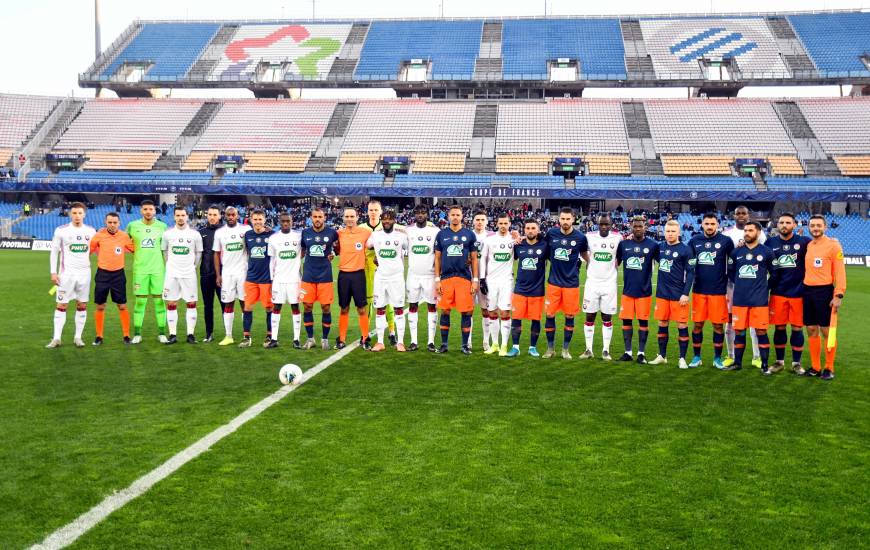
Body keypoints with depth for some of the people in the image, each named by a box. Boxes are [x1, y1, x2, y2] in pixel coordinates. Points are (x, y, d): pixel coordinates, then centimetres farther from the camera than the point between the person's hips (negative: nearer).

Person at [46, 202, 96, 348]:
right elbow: (54, 252, 2)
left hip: (85, 273, 2)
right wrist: (53, 272, -4)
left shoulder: (91, 231, 6)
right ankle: (56, 338, 3)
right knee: (61, 305, -2)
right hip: (66, 273, -2)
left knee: (82, 305, 4)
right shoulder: (61, 230, -1)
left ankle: (78, 337, 12)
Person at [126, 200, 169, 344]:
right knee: (140, 301, 1)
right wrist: (136, 252, 5)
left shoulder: (162, 226, 3)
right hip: (140, 269, -1)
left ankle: (161, 333, 8)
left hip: (158, 269, 1)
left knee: (159, 300, 2)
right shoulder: (132, 225, 1)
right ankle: (137, 334, 8)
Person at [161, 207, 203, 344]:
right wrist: (172, 265, 9)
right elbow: (165, 251, 12)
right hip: (172, 274, 1)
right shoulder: (168, 233, 3)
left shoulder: (195, 234, 0)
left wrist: (193, 267, 5)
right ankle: (172, 335, 8)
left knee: (191, 303, 0)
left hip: (189, 274, -1)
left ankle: (191, 334, 7)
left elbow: (198, 253, 7)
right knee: (171, 304, 2)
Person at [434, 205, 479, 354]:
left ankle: (465, 345, 10)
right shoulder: (442, 234, 8)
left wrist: (475, 280, 1)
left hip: (464, 278, -1)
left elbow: (474, 259, 7)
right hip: (446, 278, 1)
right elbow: (437, 258, 10)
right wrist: (437, 280, 4)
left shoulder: (469, 234, 6)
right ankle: (444, 344, 13)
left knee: (466, 312, -1)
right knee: (445, 311, 4)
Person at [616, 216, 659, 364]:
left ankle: (641, 353, 14)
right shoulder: (623, 244, 3)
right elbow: (616, 262, 14)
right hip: (627, 290, 2)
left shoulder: (652, 245, -4)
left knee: (643, 321, 4)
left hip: (644, 291, -2)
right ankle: (628, 352, 17)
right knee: (626, 320, 6)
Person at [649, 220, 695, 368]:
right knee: (662, 325, 11)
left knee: (682, 326, 1)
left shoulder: (685, 250, -6)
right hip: (662, 294, 5)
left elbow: (690, 273, -7)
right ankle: (662, 356, 22)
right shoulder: (660, 248, 8)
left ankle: (682, 358, 10)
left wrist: (686, 294, -13)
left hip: (678, 295, -5)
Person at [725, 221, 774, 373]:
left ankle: (764, 365, 7)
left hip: (759, 300, -3)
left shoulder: (766, 252, 0)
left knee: (761, 332, -2)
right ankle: (737, 362, 20)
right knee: (738, 331, 8)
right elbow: (730, 272, 19)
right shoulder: (736, 252, 7)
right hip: (739, 299, 3)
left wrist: (765, 287, 11)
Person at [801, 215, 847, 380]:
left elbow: (840, 271, -10)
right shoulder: (806, 245, 10)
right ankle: (815, 367, 18)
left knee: (826, 331, 0)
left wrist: (839, 295, -16)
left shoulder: (833, 244, -7)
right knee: (811, 330, 9)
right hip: (807, 291, 5)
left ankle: (829, 368, 10)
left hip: (824, 291, -5)